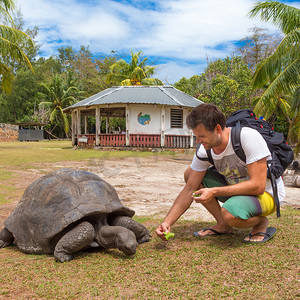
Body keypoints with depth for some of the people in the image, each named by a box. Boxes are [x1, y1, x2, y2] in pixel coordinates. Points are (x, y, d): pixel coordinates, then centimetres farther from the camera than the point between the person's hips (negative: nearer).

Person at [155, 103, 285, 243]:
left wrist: (215, 192, -31)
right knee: (189, 175, -5)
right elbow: (189, 190, -6)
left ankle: (261, 221, -2)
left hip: (266, 193, -7)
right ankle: (223, 225, 1)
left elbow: (258, 186, -31)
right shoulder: (204, 150, -10)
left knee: (231, 213, -37)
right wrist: (167, 222, -16)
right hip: (237, 188, 7)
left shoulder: (248, 137, -28)